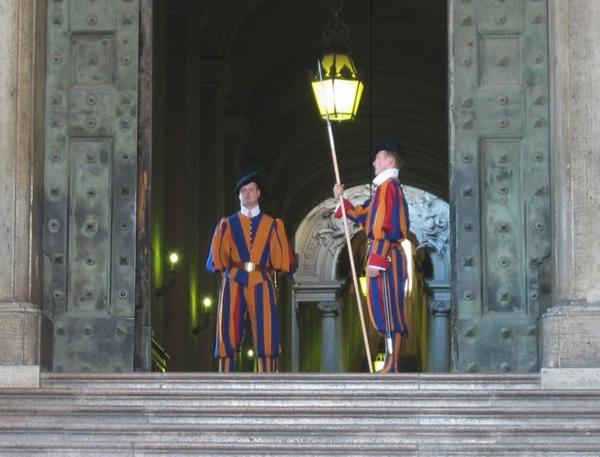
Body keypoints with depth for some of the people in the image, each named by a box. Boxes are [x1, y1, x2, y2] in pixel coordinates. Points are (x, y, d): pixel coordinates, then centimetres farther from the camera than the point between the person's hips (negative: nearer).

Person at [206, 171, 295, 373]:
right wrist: (220, 232, -1)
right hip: (234, 283, 0)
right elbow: (217, 258, 6)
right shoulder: (228, 224, 12)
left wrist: (279, 232, 1)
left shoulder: (271, 225, 13)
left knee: (267, 337, -6)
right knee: (229, 335, -3)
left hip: (261, 283, 0)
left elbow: (281, 257, 6)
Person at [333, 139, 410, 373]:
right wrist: (342, 200, 18)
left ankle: (391, 368, -13)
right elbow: (362, 214, 29)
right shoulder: (386, 188, 21)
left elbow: (385, 227, -18)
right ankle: (391, 366, 11)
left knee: (388, 312, -11)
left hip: (385, 257, -10)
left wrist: (376, 260, -22)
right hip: (387, 258, 10)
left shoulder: (388, 186, -10)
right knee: (385, 313, 10)